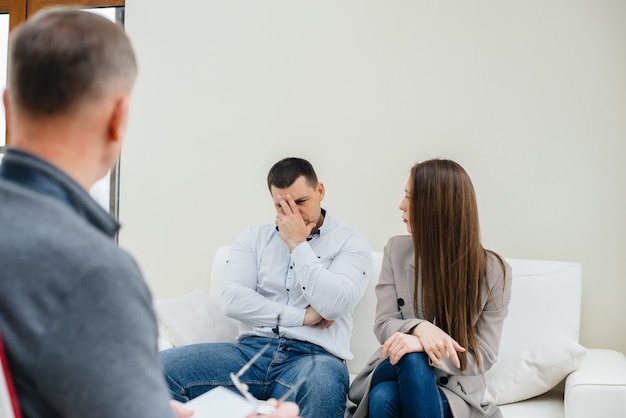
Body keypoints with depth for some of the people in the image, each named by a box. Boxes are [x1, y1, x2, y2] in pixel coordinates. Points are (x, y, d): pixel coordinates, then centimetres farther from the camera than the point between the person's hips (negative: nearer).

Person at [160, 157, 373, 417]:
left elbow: (334, 305, -9)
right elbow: (233, 300, 2)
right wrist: (302, 316, -3)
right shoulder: (255, 236, 16)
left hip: (314, 357, -3)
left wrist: (297, 245, -3)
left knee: (323, 385, -42)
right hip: (253, 349, 3)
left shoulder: (350, 242, 8)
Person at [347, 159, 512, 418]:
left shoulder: (493, 271, -8)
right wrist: (418, 327, -25)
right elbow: (383, 325, -1)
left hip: (453, 388, -1)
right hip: (393, 371, 2)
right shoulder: (396, 250, 1)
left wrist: (420, 345, -27)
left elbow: (482, 356, -10)